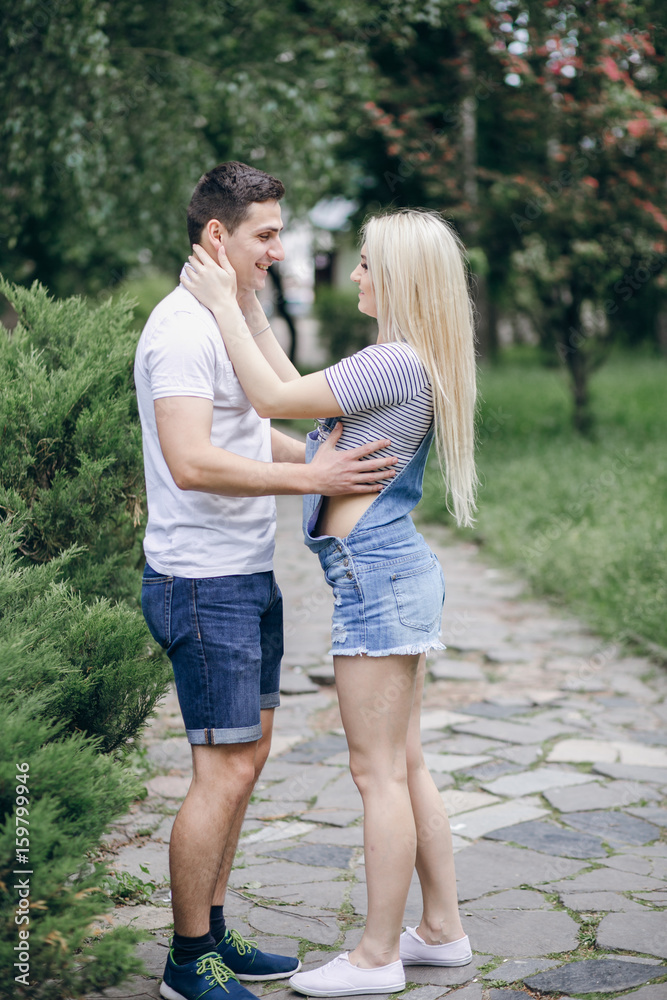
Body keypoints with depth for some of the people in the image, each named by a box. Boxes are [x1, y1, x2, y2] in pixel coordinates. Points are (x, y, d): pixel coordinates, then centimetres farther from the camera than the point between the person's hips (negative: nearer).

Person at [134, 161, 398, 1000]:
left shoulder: (230, 318, 16)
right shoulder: (182, 329, -16)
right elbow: (192, 462, -27)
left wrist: (339, 462, 16)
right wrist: (312, 478, -24)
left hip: (247, 578, 10)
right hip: (204, 583, -10)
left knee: (245, 758, 14)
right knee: (223, 771, -5)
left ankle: (213, 932, 26)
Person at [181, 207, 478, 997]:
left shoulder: (397, 362, -18)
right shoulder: (415, 365, 13)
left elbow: (273, 399, -18)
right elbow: (302, 393, 21)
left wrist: (224, 305, -7)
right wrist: (245, 309, 24)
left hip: (377, 574, -10)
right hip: (394, 570, 10)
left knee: (378, 770, -2)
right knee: (405, 763, 16)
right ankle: (442, 930, 25)